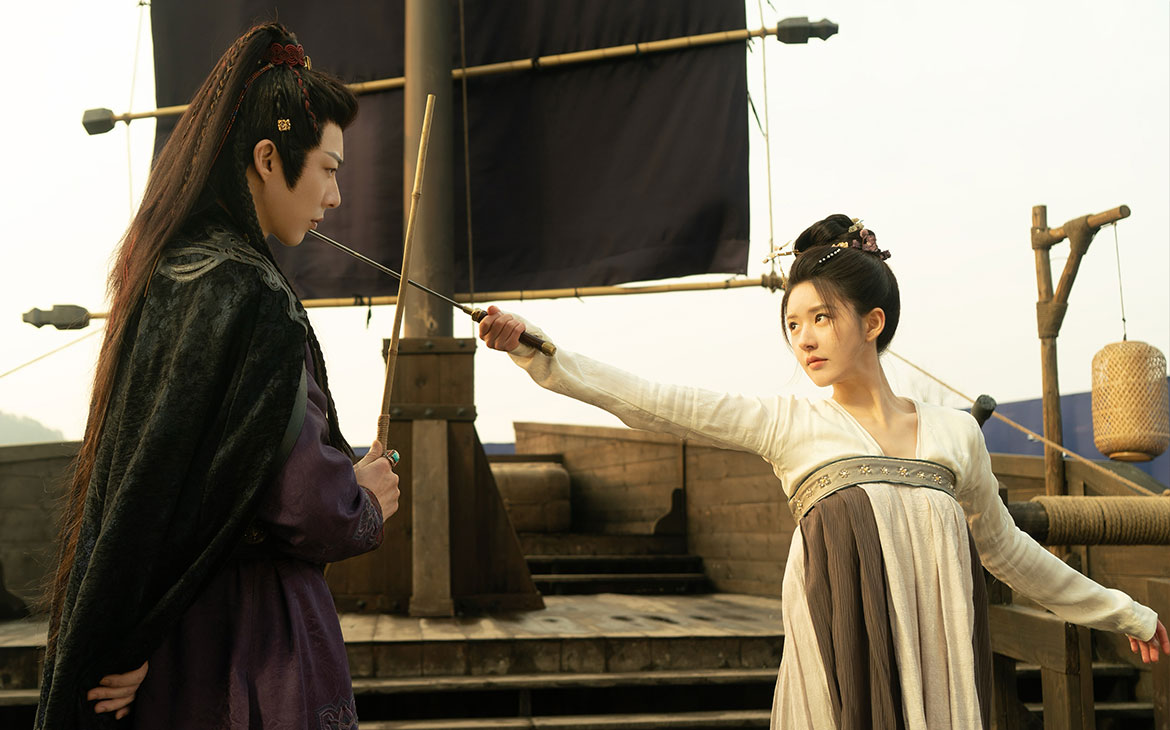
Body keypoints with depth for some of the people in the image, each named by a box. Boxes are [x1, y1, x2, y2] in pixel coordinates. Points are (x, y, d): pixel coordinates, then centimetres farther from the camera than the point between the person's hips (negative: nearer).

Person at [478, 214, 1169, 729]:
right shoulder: (789, 424, 5)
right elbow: (651, 404, -2)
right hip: (845, 657, -2)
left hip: (944, 661, 2)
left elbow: (1004, 546, 24)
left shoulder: (955, 431, 12)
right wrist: (536, 352, -10)